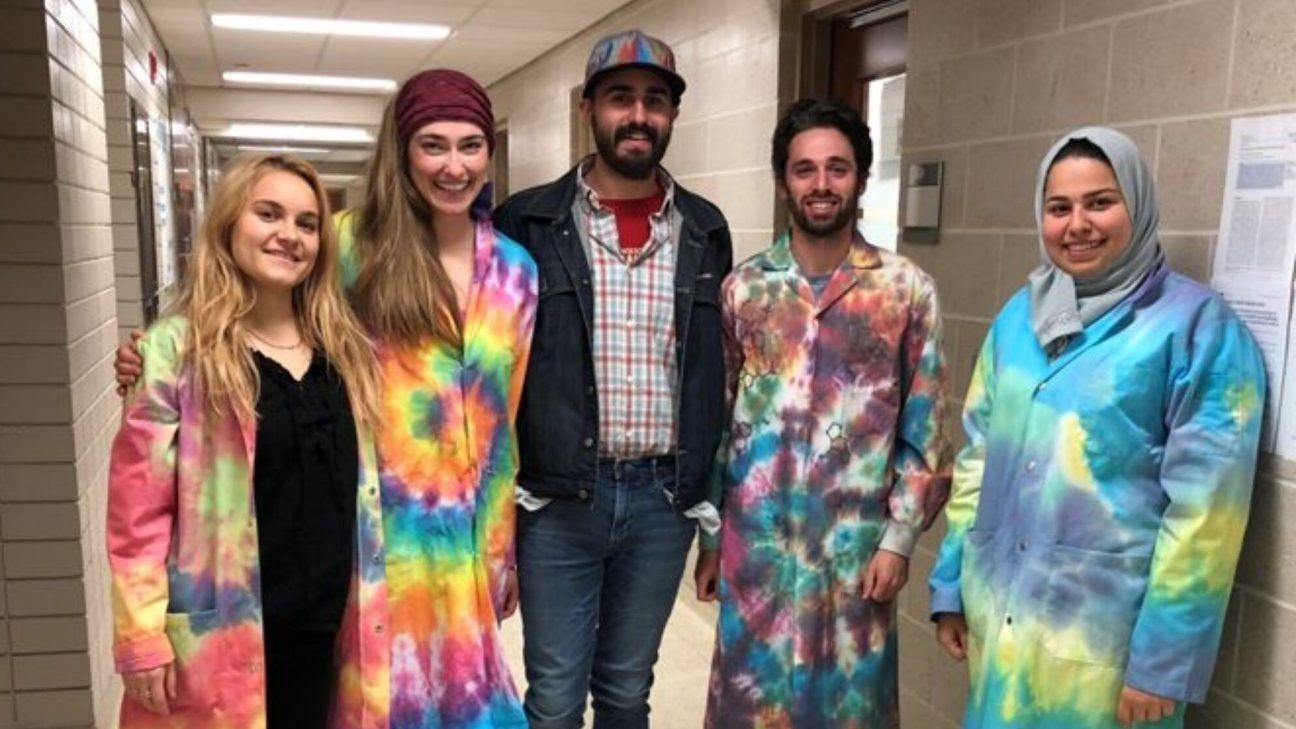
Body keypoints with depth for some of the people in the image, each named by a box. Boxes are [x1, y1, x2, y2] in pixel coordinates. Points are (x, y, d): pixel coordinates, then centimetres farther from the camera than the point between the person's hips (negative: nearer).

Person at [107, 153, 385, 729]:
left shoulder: (343, 347, 6)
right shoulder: (176, 349, -10)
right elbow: (138, 508, -11)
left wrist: (367, 605, 11)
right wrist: (143, 639, -13)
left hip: (321, 626, 5)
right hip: (219, 634, -4)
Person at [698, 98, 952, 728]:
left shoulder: (907, 290, -3)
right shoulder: (744, 288, 1)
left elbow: (924, 431, -1)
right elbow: (717, 418, 6)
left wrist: (899, 539, -5)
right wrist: (711, 534, 7)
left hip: (857, 540, -1)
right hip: (756, 536, 1)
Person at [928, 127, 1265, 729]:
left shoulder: (1196, 324, -9)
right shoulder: (1018, 315, 6)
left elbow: (1205, 504, -13)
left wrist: (1166, 656, -14)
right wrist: (951, 583, 9)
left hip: (1108, 635, -5)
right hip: (999, 616, 5)